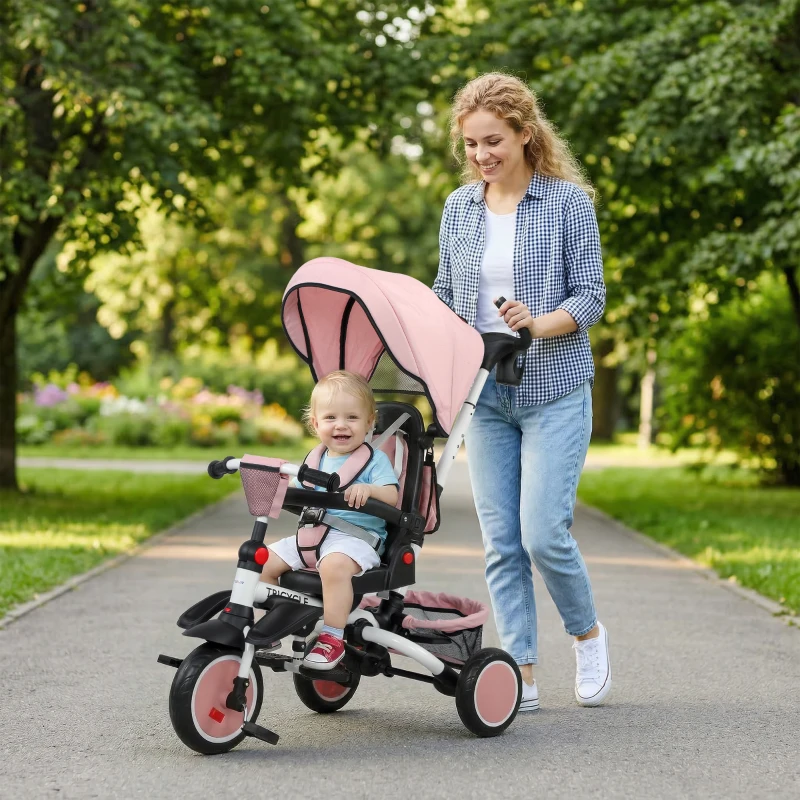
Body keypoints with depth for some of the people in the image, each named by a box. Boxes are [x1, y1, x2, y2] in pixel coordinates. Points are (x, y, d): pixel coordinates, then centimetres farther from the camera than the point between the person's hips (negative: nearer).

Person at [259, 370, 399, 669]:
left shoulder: (374, 459, 1)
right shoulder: (316, 461, 18)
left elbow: (391, 497, -12)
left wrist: (369, 489, -33)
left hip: (357, 536, -6)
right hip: (313, 534, 7)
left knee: (334, 564, -38)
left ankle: (332, 638, -30)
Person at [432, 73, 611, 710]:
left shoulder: (569, 202, -4)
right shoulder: (459, 208, 9)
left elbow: (590, 297, -7)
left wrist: (540, 324, -24)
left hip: (554, 391, -4)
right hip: (484, 393, 4)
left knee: (543, 532, -10)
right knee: (501, 541, 3)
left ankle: (588, 633, 17)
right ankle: (522, 675, 10)